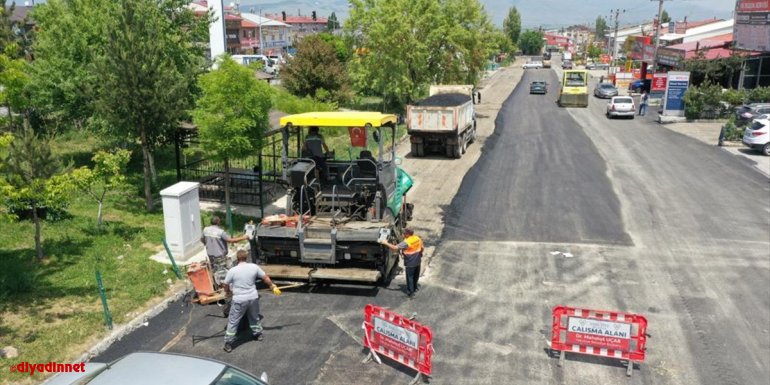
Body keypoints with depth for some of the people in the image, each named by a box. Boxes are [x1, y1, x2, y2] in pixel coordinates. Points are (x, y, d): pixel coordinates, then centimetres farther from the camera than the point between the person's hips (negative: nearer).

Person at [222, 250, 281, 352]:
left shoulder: (232, 271, -14)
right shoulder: (254, 267, -7)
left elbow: (226, 286, -1)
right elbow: (265, 278, 4)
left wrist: (228, 292, 22)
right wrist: (273, 286, 20)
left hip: (239, 300, -3)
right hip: (253, 298, 3)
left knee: (233, 322, 11)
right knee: (254, 317, 27)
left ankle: (228, 344, 18)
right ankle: (258, 334, 44)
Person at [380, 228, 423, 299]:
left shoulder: (406, 243, -25)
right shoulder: (418, 239, -2)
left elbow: (395, 248, -27)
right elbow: (422, 248, 10)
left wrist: (386, 243, -17)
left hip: (410, 263, -7)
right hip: (418, 261, 7)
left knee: (410, 277, 6)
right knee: (416, 276, 24)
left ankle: (410, 293, 12)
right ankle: (414, 288, 42)